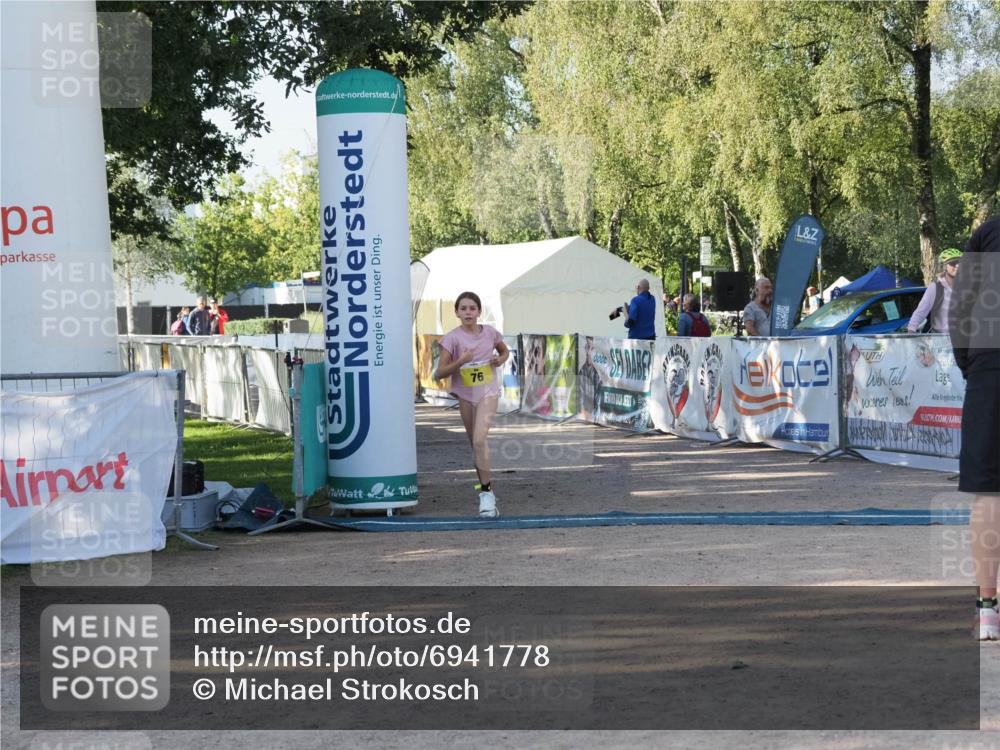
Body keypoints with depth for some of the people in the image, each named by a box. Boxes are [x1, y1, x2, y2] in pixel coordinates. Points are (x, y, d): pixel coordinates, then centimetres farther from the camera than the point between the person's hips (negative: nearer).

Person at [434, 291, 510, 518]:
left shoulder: (490, 333, -4)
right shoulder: (452, 338, -10)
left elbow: (504, 351, 18)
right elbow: (439, 373, -13)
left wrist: (500, 360, -5)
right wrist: (460, 361, -28)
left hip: (488, 392, -1)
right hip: (465, 395, 1)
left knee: (479, 438, -20)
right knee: (475, 444, 10)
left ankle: (486, 492, -16)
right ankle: (488, 492, 24)